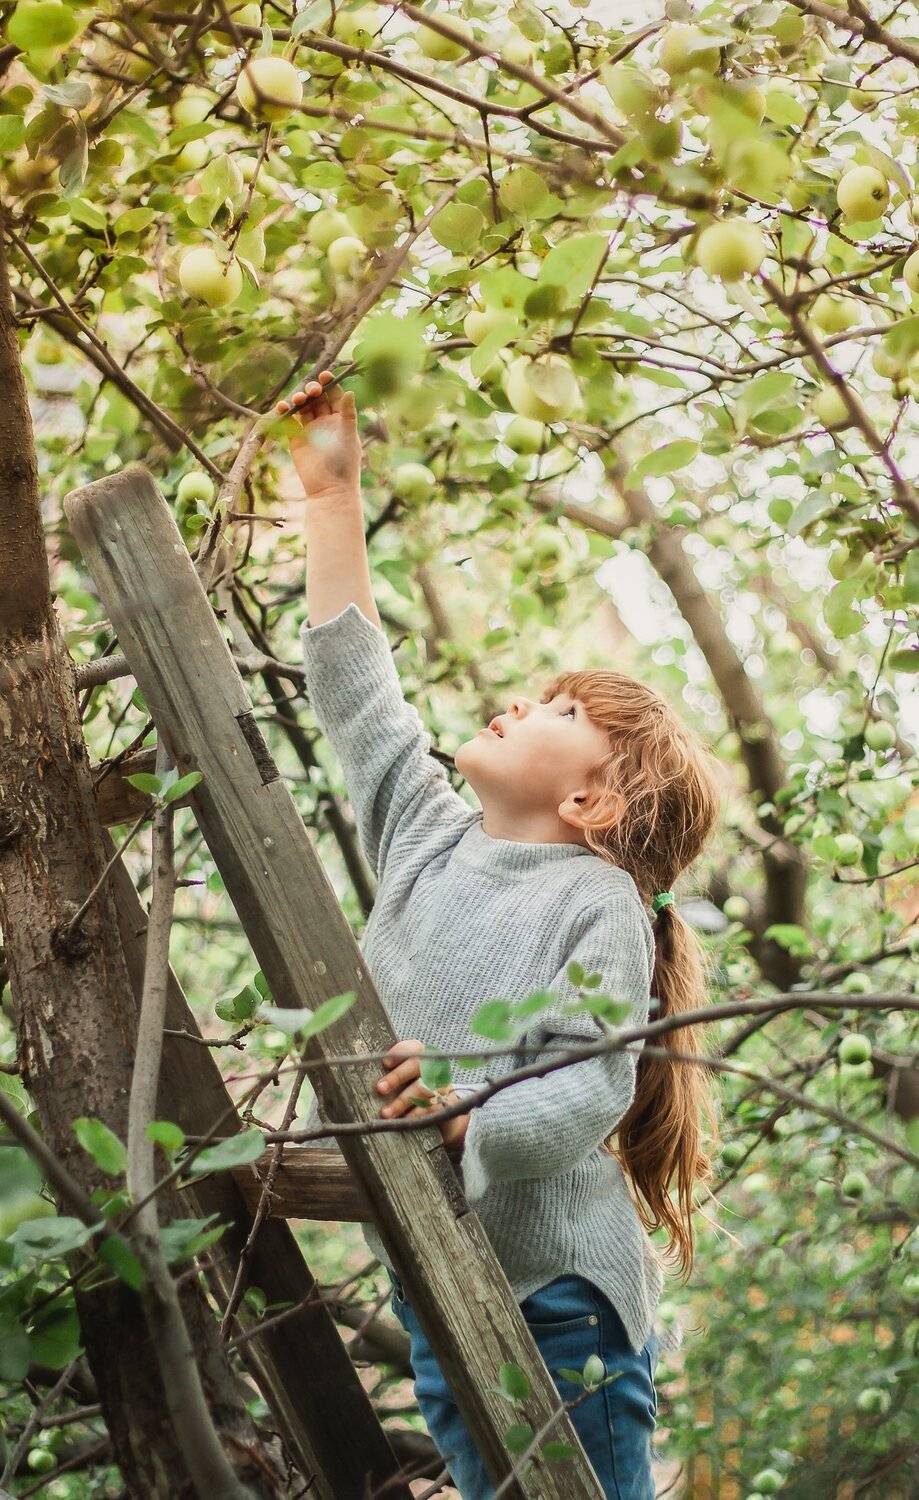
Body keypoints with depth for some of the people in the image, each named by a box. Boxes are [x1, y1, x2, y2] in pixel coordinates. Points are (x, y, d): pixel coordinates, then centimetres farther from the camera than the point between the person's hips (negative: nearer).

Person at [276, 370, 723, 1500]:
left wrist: (467, 1123, -37)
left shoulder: (598, 904, -9)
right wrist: (332, 495, 13)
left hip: (556, 1290, -6)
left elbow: (590, 1089, -18)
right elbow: (357, 696, 13)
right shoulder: (430, 841, 10)